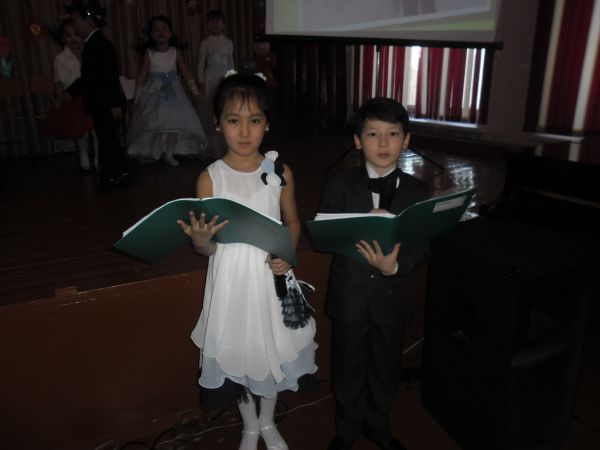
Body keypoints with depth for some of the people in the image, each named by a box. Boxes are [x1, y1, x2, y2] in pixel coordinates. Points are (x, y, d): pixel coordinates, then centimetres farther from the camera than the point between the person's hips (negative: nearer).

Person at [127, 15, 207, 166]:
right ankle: (154, 151, 10)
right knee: (153, 122, -7)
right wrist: (138, 95, -6)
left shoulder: (175, 52, -2)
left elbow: (185, 71, 2)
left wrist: (194, 89, -1)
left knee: (175, 121, 1)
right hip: (153, 92, -1)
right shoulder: (149, 53, -5)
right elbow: (142, 75, -3)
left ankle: (169, 154, 13)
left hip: (173, 91, 2)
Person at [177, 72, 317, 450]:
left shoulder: (280, 171, -6)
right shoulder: (210, 178, -11)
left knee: (274, 350, 17)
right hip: (232, 280, -1)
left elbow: (293, 222, 6)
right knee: (238, 353, 16)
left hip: (271, 277, 1)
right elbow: (207, 248, -7)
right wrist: (200, 240, -30)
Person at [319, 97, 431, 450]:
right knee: (348, 368, 17)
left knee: (386, 368, 20)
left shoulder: (417, 191, -4)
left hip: (392, 296, 1)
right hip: (349, 295, -1)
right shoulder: (340, 186, -7)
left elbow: (423, 247, -8)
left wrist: (396, 266, -27)